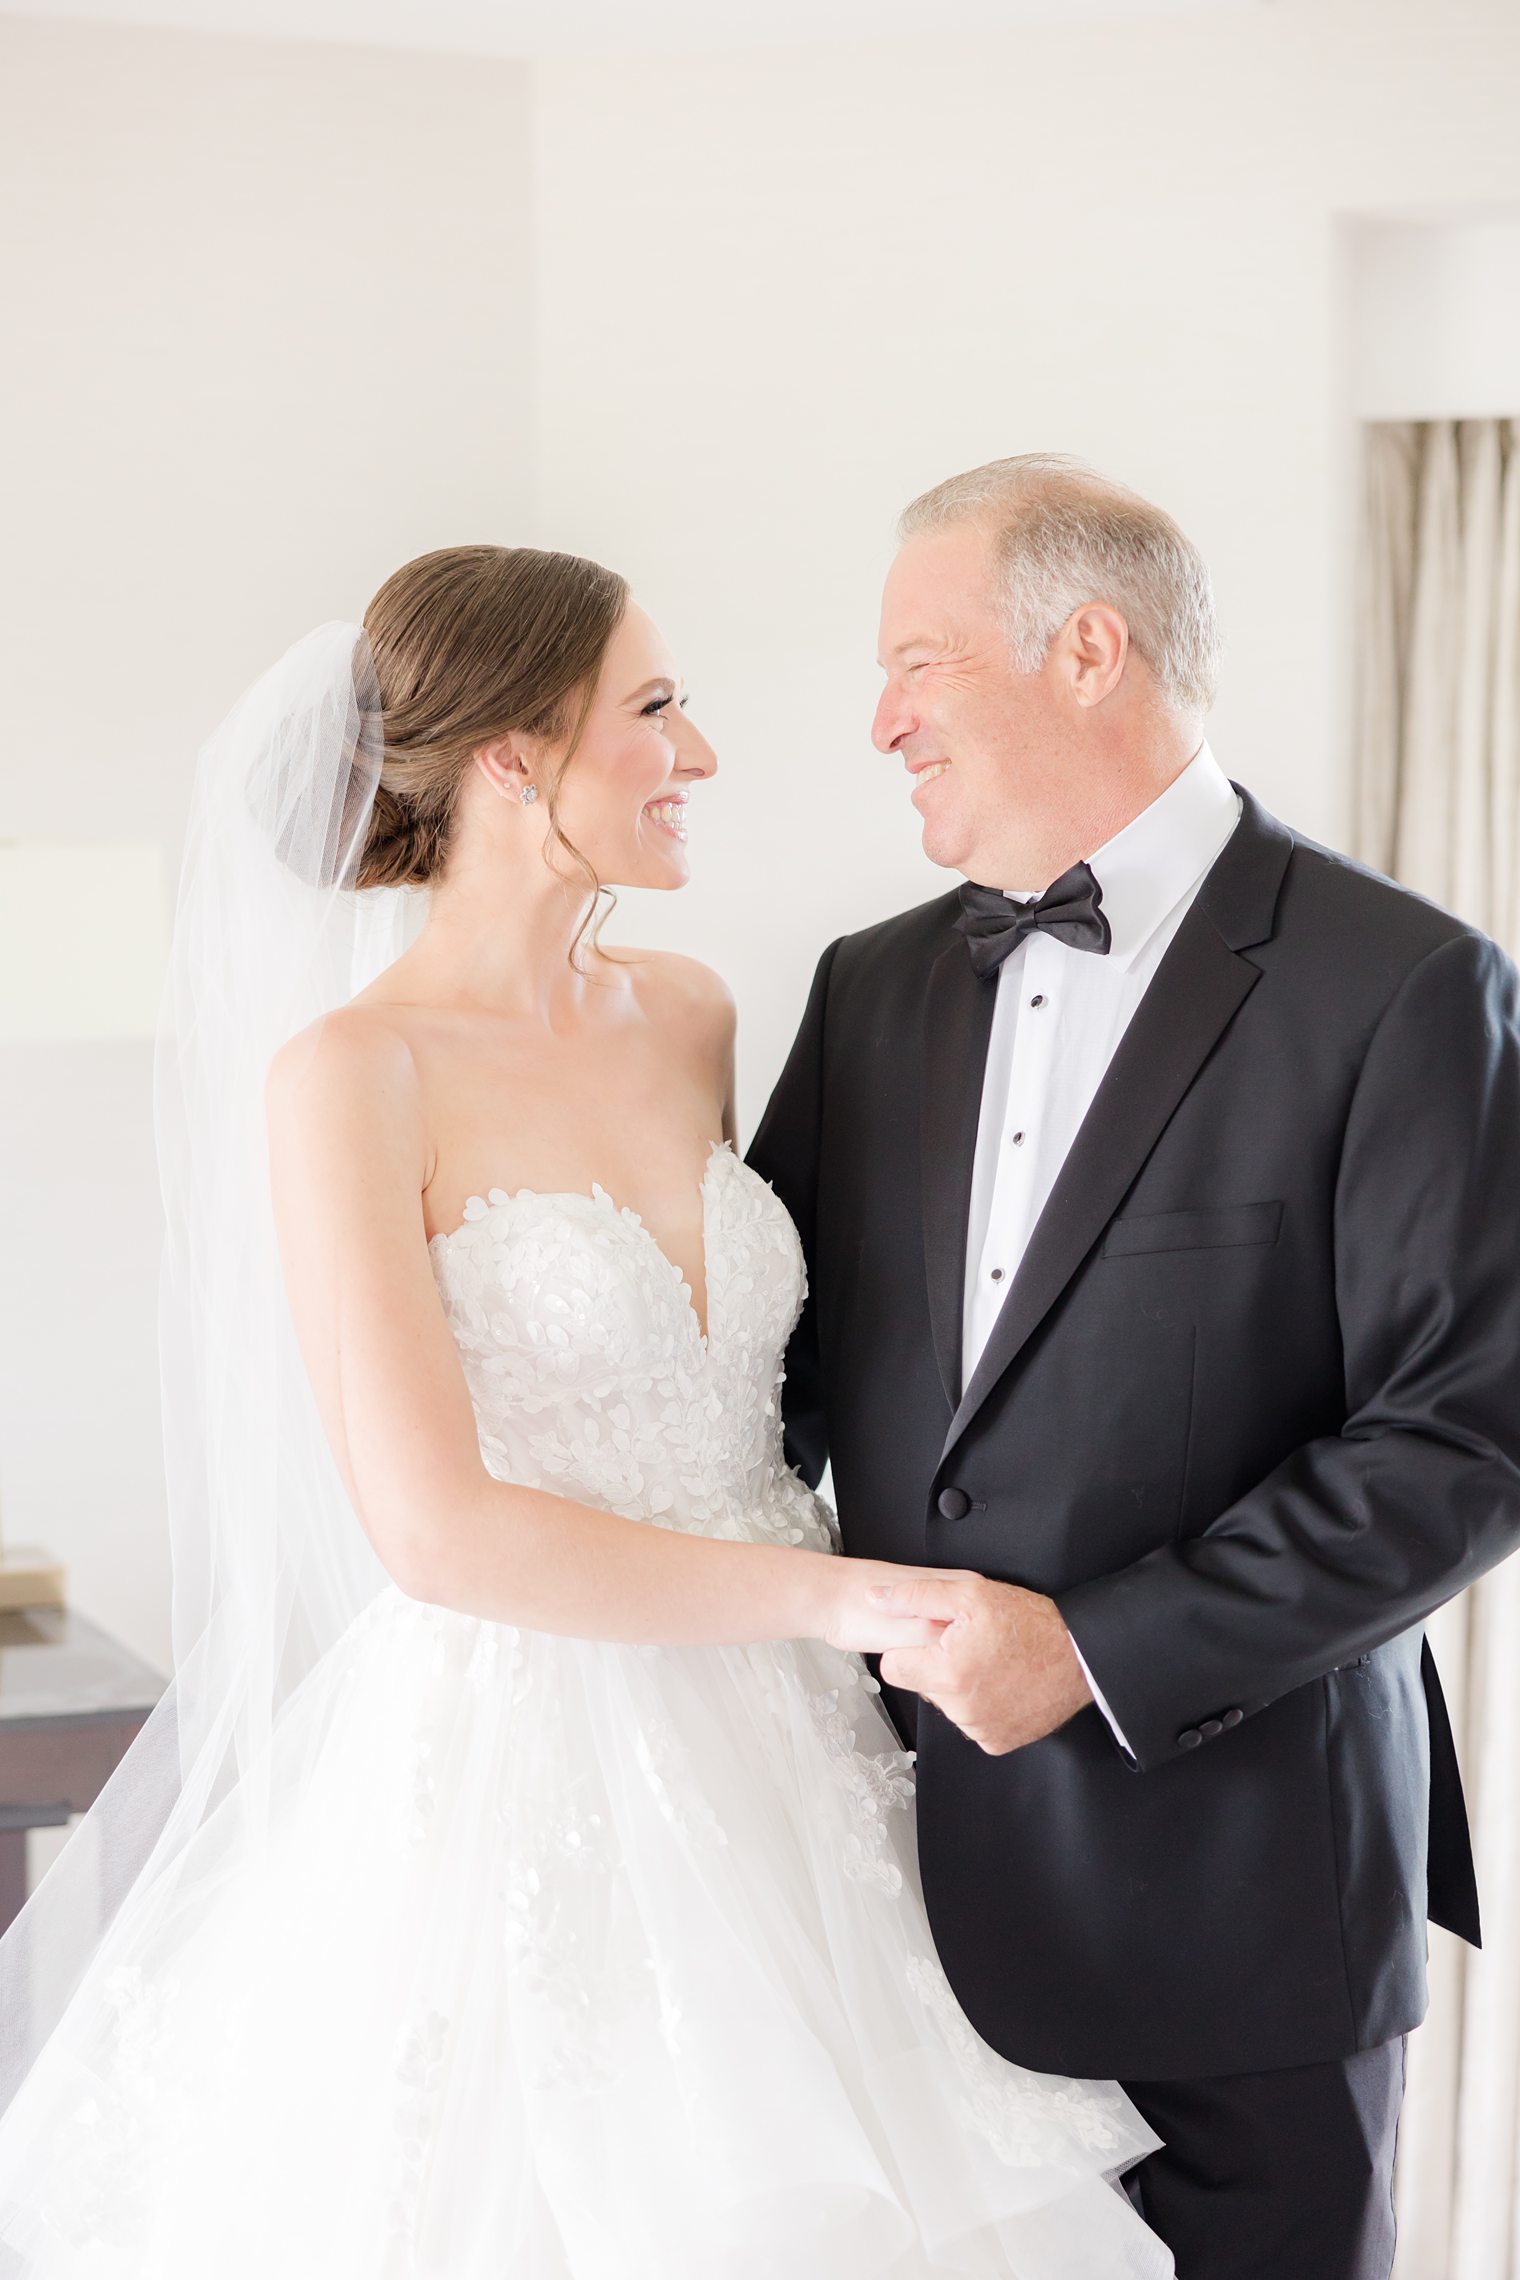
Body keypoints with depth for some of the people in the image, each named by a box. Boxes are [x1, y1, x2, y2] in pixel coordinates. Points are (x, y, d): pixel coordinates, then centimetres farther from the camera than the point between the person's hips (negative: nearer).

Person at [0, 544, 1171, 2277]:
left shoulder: (686, 1017, 6)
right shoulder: (350, 1074, -13)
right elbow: (437, 1529, -19)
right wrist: (830, 1594, -17)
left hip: (763, 1774, 6)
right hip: (514, 1772, -6)